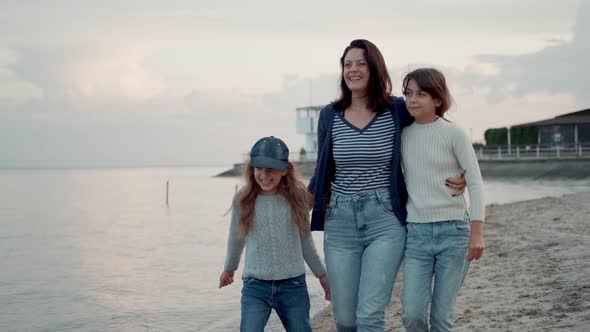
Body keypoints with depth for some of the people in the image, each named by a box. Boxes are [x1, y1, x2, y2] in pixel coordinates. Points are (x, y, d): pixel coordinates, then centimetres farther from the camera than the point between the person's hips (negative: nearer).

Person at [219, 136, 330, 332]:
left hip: (293, 285, 1)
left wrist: (321, 274, 21)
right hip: (255, 286, -1)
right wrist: (229, 268, 30)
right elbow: (236, 238, 16)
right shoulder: (243, 201, -2)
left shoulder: (297, 198, 0)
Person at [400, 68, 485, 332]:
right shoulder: (402, 134, 6)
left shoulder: (454, 134, -4)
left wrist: (477, 233, -11)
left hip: (453, 230, -2)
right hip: (416, 231, 3)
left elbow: (475, 182, -4)